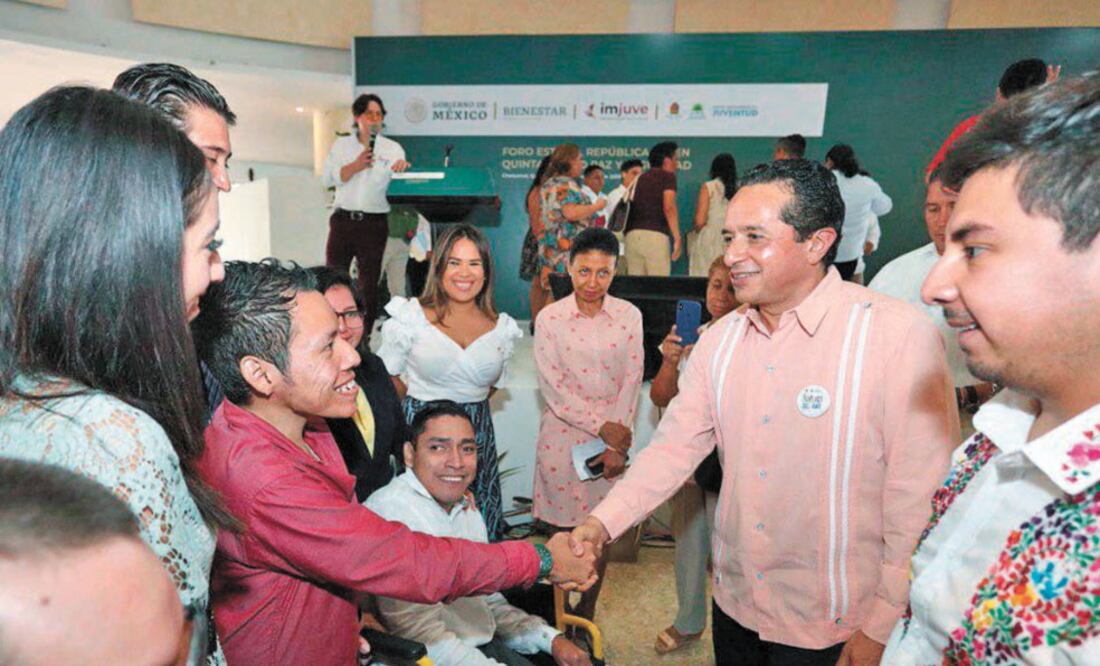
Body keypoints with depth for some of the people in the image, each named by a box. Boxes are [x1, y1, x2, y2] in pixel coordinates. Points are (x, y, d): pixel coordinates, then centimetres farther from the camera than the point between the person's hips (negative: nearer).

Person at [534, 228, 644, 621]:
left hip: (615, 438, 2)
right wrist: (601, 426, -13)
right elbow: (552, 387, -8)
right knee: (561, 533, 5)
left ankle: (586, 621, 29)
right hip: (562, 437, -1)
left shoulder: (629, 316, 2)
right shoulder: (550, 318, -3)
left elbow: (631, 382, 0)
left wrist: (617, 444, -8)